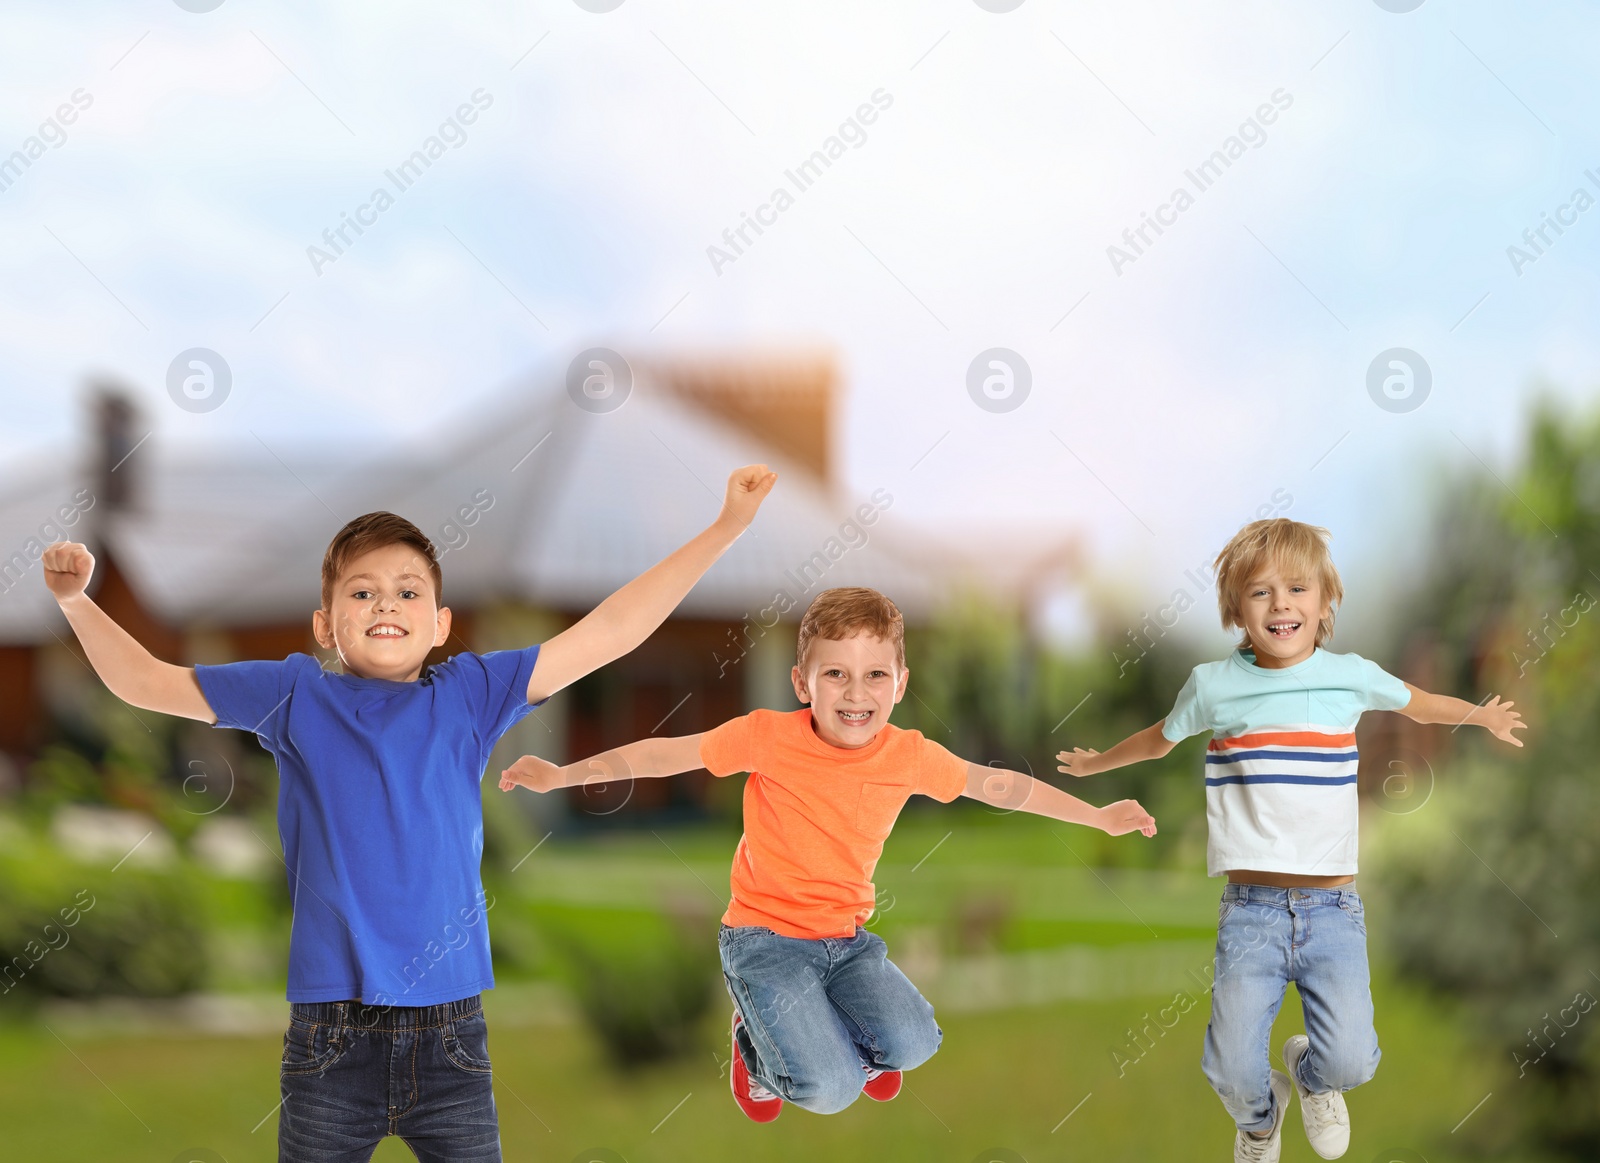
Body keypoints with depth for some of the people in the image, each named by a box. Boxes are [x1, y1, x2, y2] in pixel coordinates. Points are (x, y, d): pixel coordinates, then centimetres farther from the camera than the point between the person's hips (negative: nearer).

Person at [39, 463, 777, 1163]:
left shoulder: (468, 695, 6)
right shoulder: (296, 699, 5)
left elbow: (606, 635, 6)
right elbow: (144, 680, 9)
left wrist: (726, 528, 4)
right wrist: (76, 600, -5)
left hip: (449, 1030, 1)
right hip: (330, 1031, -1)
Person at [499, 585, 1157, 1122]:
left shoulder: (909, 755, -5)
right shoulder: (769, 738, -15)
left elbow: (999, 785, 8)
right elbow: (666, 753, -10)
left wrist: (1098, 818, 14)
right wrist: (560, 775, -15)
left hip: (848, 938, 4)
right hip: (765, 936, -4)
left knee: (912, 1045, -23)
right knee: (828, 1091, -22)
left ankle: (841, 1038, 14)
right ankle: (761, 1042, 14)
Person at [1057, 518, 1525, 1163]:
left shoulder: (1353, 677, 3)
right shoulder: (1214, 685, 2)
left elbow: (1414, 701, 27)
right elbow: (1160, 739, 25)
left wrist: (1482, 715, 43)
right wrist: (1095, 762, 40)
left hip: (1332, 909, 1)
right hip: (1250, 909, -1)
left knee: (1349, 1062, -16)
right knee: (1233, 1074, -14)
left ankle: (1311, 1074, 23)